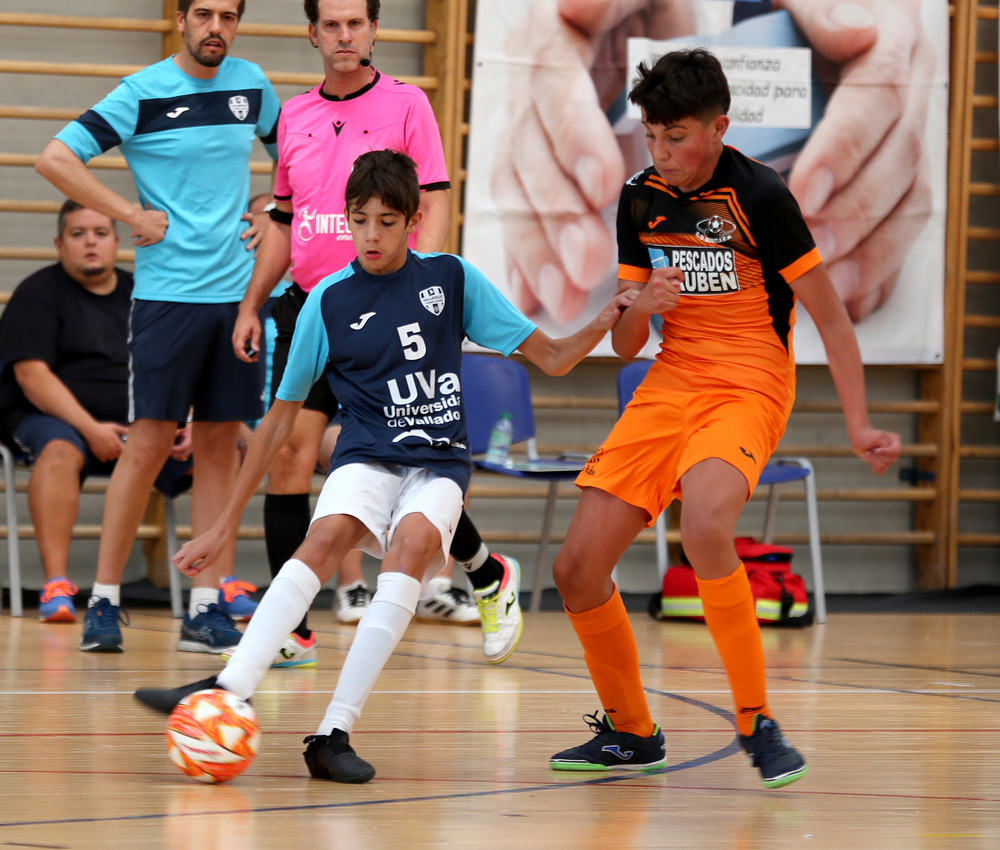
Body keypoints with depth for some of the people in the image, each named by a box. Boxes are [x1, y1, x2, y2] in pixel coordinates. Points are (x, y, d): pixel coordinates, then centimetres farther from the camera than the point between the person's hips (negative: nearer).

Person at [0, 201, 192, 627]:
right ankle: (56, 586, -45)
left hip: (143, 427, 5)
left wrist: (187, 425, -7)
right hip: (56, 419, -5)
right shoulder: (38, 294, 1)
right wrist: (90, 429, -22)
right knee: (60, 449, -39)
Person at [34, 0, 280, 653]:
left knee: (221, 446, 4)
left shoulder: (251, 85, 8)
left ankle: (208, 606, 7)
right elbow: (56, 159, -9)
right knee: (149, 445, -7)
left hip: (238, 290, 4)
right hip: (167, 293, -4)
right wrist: (132, 215, -11)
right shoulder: (143, 94, -6)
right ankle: (105, 601, 1)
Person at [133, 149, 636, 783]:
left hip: (440, 463, 0)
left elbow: (551, 359, 9)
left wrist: (604, 323, -12)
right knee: (328, 536, -32)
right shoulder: (330, 302, 4)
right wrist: (228, 524, 9)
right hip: (368, 458, 0)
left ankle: (336, 731, -37)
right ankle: (230, 691, -47)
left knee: (413, 544, -32)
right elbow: (280, 419, 10)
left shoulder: (452, 278, 5)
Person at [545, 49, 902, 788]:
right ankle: (630, 733, 20)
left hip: (748, 389, -6)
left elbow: (829, 316, -6)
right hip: (670, 386, 6)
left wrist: (858, 425, -9)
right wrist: (640, 307, -12)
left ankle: (757, 722, -21)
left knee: (703, 526, -36)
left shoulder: (760, 195, -12)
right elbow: (624, 347, 10)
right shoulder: (641, 201, 5)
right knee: (577, 568, -3)